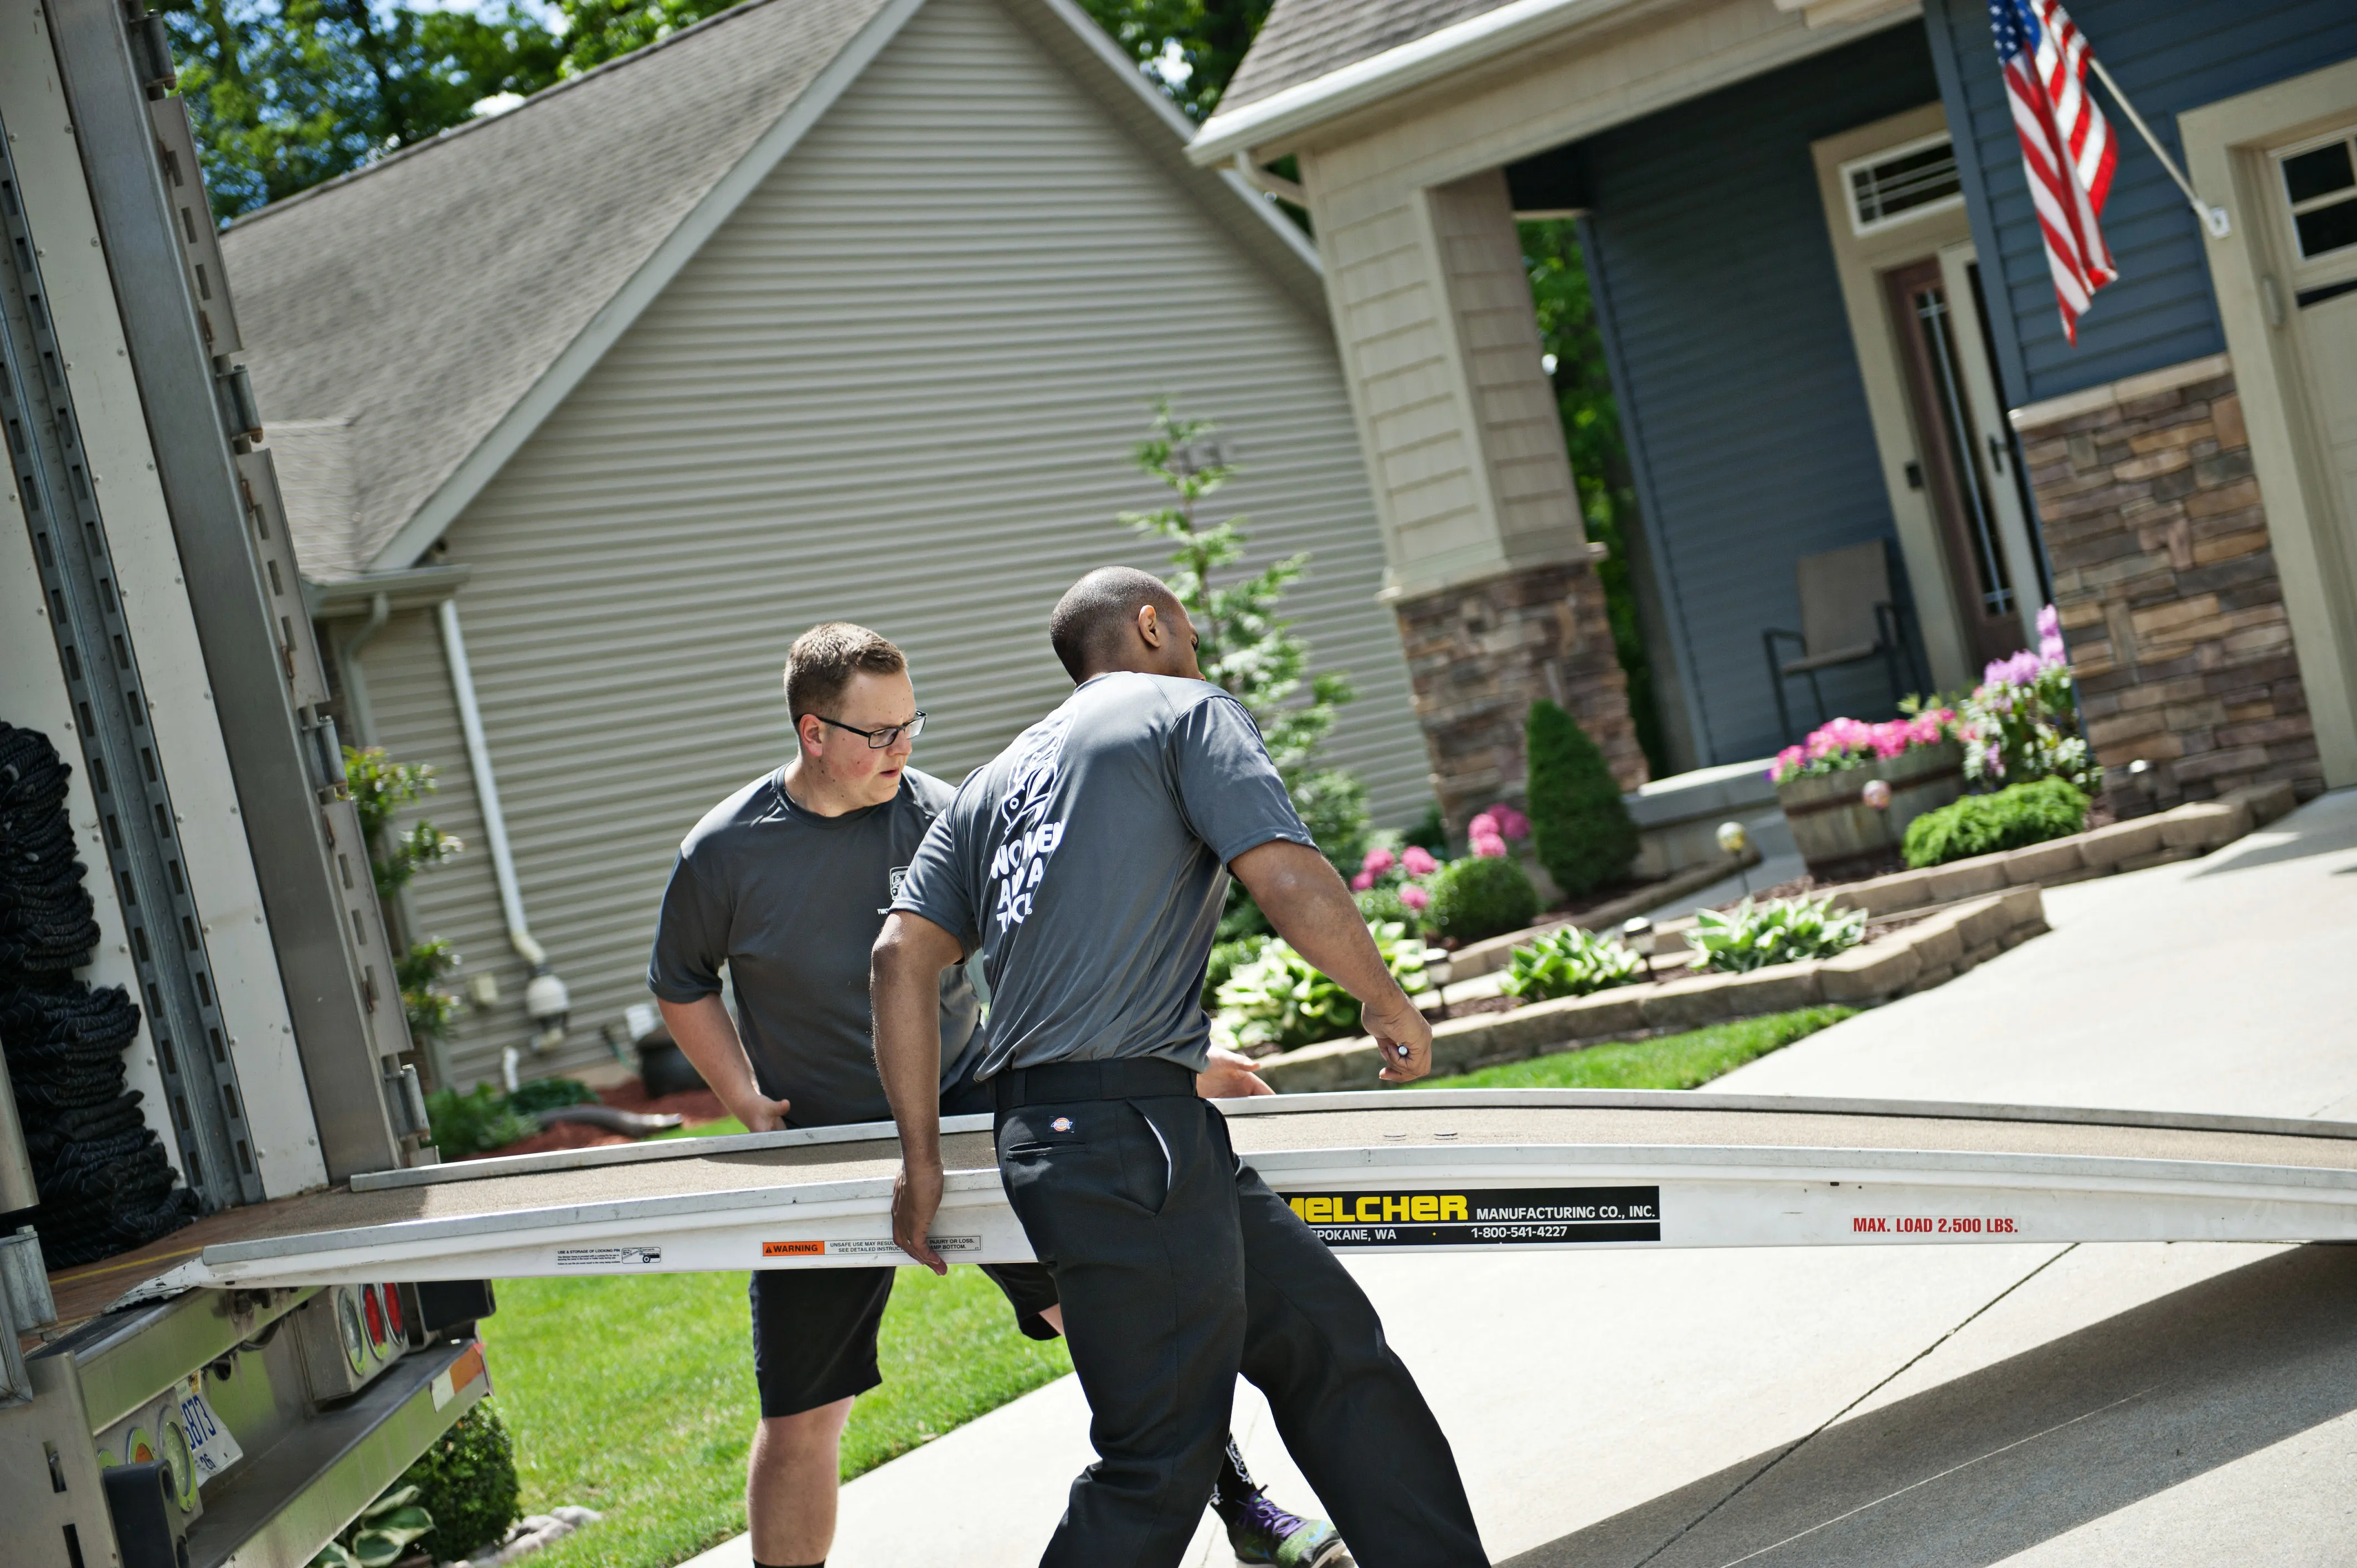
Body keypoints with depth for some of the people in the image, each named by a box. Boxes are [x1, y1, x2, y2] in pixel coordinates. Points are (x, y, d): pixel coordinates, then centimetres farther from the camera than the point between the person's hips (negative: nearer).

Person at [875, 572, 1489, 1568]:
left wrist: (922, 1157, 13)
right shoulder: (1189, 711, 3)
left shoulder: (998, 779, 22)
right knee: (1160, 1463, -3)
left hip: (1043, 1141, 8)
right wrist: (1387, 1003, 5)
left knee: (1330, 1341, 14)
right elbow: (1288, 882, -11)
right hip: (1131, 1138, -8)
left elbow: (901, 956, 12)